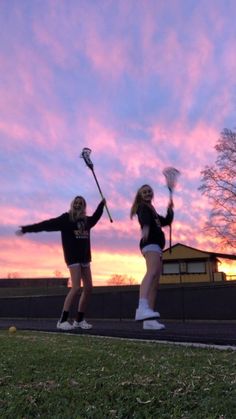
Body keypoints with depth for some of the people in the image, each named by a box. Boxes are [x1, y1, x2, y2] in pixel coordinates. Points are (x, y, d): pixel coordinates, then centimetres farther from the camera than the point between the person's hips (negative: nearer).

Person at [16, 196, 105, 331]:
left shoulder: (86, 220, 10)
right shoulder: (66, 218, -7)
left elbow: (95, 218, 34)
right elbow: (47, 224, -14)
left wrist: (102, 204, 35)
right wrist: (26, 229, -19)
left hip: (85, 257, 7)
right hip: (73, 257, -7)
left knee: (88, 288, 3)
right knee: (76, 287, -17)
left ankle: (79, 320, 14)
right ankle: (62, 320, -10)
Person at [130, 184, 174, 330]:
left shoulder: (152, 211, 32)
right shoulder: (142, 207, 6)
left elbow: (167, 221, 37)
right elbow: (144, 218, -18)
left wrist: (170, 209, 19)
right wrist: (145, 228, -40)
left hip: (156, 246, 9)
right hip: (150, 243, -9)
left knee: (155, 283, 2)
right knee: (152, 272, -33)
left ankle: (149, 320, -1)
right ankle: (142, 308, -54)